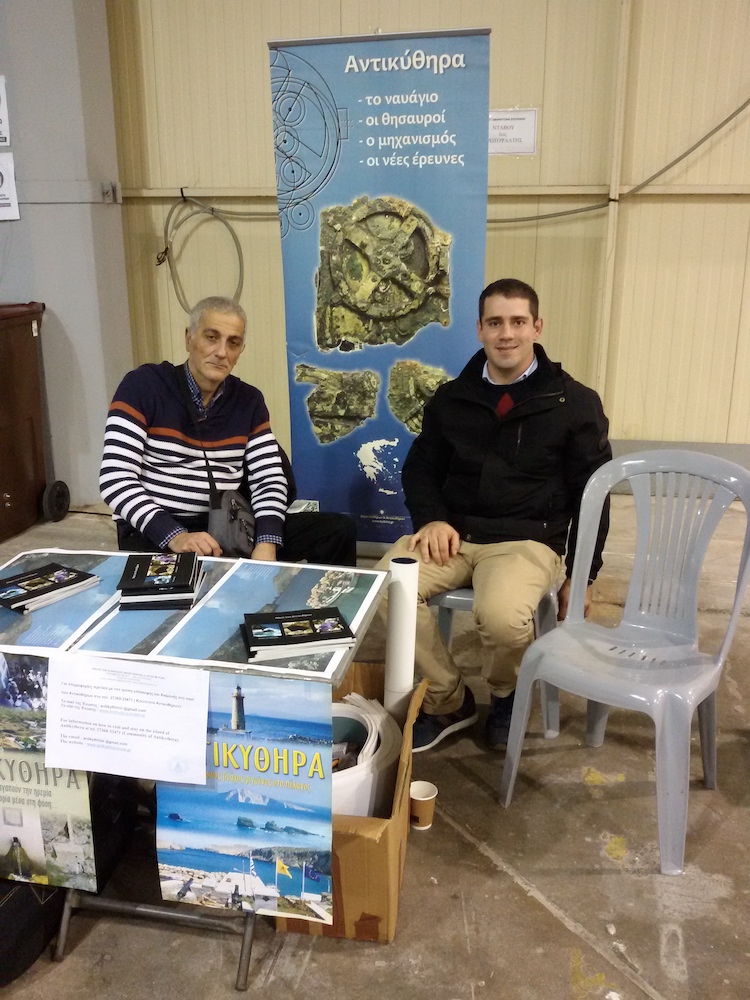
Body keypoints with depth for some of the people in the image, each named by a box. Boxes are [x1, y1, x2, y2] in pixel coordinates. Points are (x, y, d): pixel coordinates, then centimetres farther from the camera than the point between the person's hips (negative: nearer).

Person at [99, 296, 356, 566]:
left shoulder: (249, 401, 7)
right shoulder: (142, 386, -7)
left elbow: (269, 479, 2)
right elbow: (115, 480, -14)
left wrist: (267, 544, -17)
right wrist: (175, 536, -27)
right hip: (154, 534, -5)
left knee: (339, 530, -8)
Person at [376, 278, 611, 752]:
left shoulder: (574, 402, 1)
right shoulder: (452, 398, 10)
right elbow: (420, 469, 17)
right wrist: (432, 519, -5)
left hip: (529, 539, -3)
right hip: (454, 532, 3)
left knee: (502, 615, -34)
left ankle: (507, 695, 5)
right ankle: (448, 701, -1)